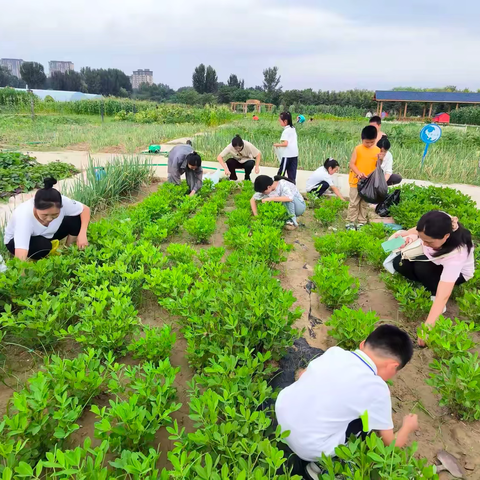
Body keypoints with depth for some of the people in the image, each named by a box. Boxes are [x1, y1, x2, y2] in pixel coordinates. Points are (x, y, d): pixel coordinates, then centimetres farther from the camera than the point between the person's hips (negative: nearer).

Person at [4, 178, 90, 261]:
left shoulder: (62, 202, -34)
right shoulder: (24, 216, -42)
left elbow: (85, 209, -17)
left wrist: (82, 234, -32)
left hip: (46, 235, 4)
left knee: (77, 218, -21)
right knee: (43, 245, -37)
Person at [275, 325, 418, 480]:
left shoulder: (335, 351, 0)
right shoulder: (377, 390, -12)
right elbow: (390, 444, 2)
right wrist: (408, 426, 23)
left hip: (280, 413, 5)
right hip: (308, 448, -5)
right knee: (374, 423, 9)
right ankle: (318, 466, 7)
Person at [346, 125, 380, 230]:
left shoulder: (377, 150, 1)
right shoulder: (358, 149, -7)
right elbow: (352, 164, -10)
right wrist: (358, 173, -25)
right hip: (356, 181, -3)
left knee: (364, 203, 12)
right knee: (354, 203, 2)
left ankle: (361, 222, 21)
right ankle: (350, 222, 11)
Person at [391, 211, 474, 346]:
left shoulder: (456, 253, -44)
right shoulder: (438, 226, -33)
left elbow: (443, 296, -47)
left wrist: (427, 328, -50)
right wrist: (409, 235, -25)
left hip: (457, 271, -5)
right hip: (436, 260, 5)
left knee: (422, 268, -34)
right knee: (399, 263, -15)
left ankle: (434, 293, -10)